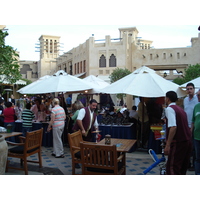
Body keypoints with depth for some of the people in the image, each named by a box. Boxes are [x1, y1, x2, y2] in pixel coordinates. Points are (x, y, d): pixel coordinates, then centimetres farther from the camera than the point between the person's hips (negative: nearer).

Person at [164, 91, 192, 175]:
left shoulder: (169, 109, -10)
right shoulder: (180, 109, 18)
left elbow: (173, 127, -22)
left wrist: (168, 145, -21)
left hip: (178, 142, -9)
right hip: (188, 140, 9)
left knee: (172, 167, -2)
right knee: (183, 167, 17)